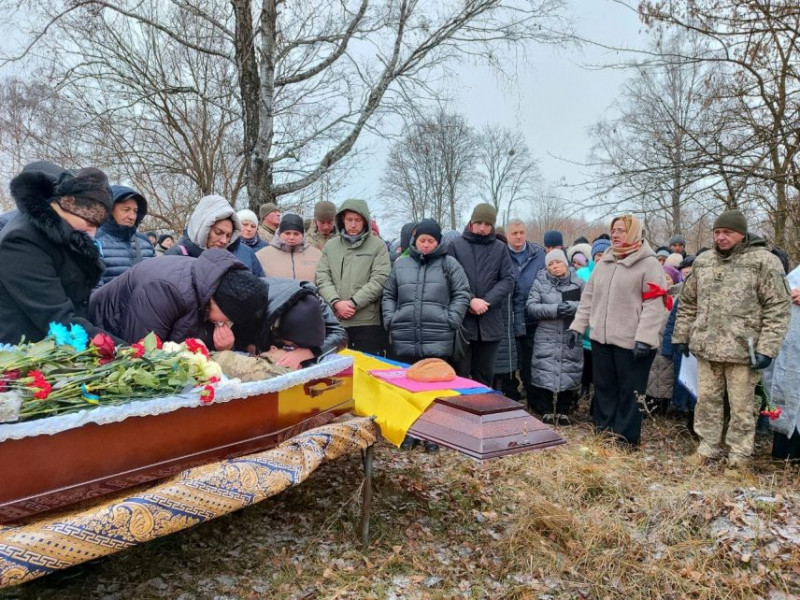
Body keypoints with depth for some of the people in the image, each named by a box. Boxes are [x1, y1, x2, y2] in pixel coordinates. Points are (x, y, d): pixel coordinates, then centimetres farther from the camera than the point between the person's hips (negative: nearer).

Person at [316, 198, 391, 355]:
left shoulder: (378, 246, 4)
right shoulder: (330, 246, 13)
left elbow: (379, 279, -6)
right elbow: (322, 278, 5)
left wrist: (353, 303, -13)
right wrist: (336, 302, -11)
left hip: (367, 323, -3)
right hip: (334, 321, 3)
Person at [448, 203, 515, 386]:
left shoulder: (500, 248, 8)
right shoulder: (455, 245, 2)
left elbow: (508, 280, 2)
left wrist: (486, 301, -12)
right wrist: (470, 300, -17)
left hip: (490, 323, 3)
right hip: (461, 321, -2)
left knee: (485, 375, 12)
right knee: (459, 374, 3)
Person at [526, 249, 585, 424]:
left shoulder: (578, 282, 5)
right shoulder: (540, 282, 4)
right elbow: (531, 307, -6)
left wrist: (573, 306, -21)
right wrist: (554, 309, -18)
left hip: (571, 337, 1)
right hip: (546, 338, 0)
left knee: (569, 373, 4)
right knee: (544, 372, -1)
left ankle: (563, 411, 19)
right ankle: (546, 410, 13)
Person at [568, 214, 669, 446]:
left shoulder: (649, 263, -7)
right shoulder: (604, 262, 13)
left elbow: (654, 304, -14)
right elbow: (589, 296, 16)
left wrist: (644, 338, -20)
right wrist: (578, 325, 10)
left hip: (631, 340, -6)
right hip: (601, 337, 7)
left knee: (630, 392, 4)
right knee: (603, 387, 15)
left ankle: (626, 438, 15)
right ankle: (603, 432, 28)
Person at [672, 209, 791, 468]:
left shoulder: (764, 261, -7)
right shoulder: (702, 261, 9)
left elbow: (778, 308, -9)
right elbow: (688, 303, 17)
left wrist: (766, 348, -14)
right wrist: (681, 336, 15)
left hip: (742, 350, -5)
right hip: (706, 347, 5)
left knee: (741, 406, 5)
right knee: (707, 400, 13)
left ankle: (739, 455, 20)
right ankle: (708, 447, 28)